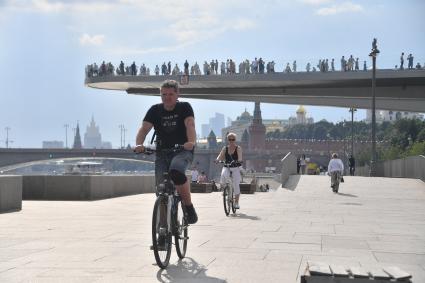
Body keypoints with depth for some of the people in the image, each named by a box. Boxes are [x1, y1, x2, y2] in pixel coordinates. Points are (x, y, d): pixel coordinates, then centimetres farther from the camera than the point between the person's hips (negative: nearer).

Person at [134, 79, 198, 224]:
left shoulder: (184, 107, -2)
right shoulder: (155, 110, 6)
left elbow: (190, 125, -18)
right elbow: (144, 128, -5)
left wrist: (191, 142, -39)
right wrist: (139, 144, -26)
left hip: (182, 151, -3)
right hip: (162, 153, 4)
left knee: (176, 171, -34)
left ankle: (189, 207, -21)